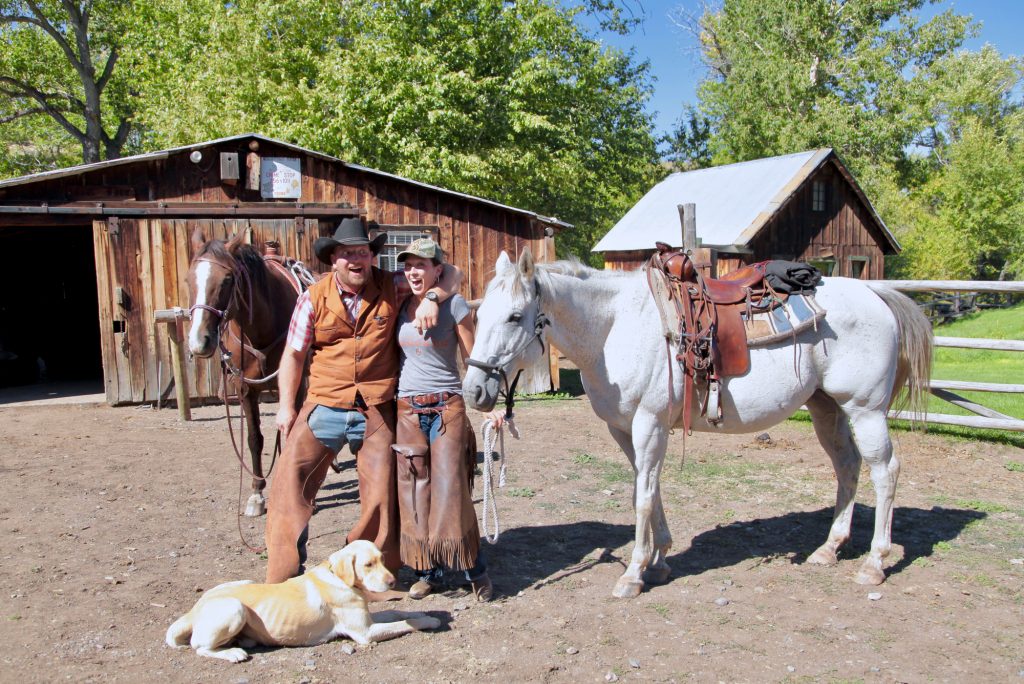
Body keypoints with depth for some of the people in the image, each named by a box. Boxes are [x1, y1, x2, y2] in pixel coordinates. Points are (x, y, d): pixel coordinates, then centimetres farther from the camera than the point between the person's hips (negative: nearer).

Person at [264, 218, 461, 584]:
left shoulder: (391, 287, -1)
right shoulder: (314, 299, 0)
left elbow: (450, 273, 5)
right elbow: (294, 355, 5)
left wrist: (431, 298, -15)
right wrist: (286, 406, -1)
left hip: (376, 412, 0)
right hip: (323, 407, 0)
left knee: (381, 495, 6)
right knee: (291, 481, -4)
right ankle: (285, 575, 10)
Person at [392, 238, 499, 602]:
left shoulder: (454, 305, -4)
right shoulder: (402, 307, 8)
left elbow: (472, 359, -2)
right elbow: (397, 358, 15)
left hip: (447, 407, -4)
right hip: (407, 409, 4)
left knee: (450, 490, -6)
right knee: (413, 492, 6)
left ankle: (474, 570, 11)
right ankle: (428, 572, 20)